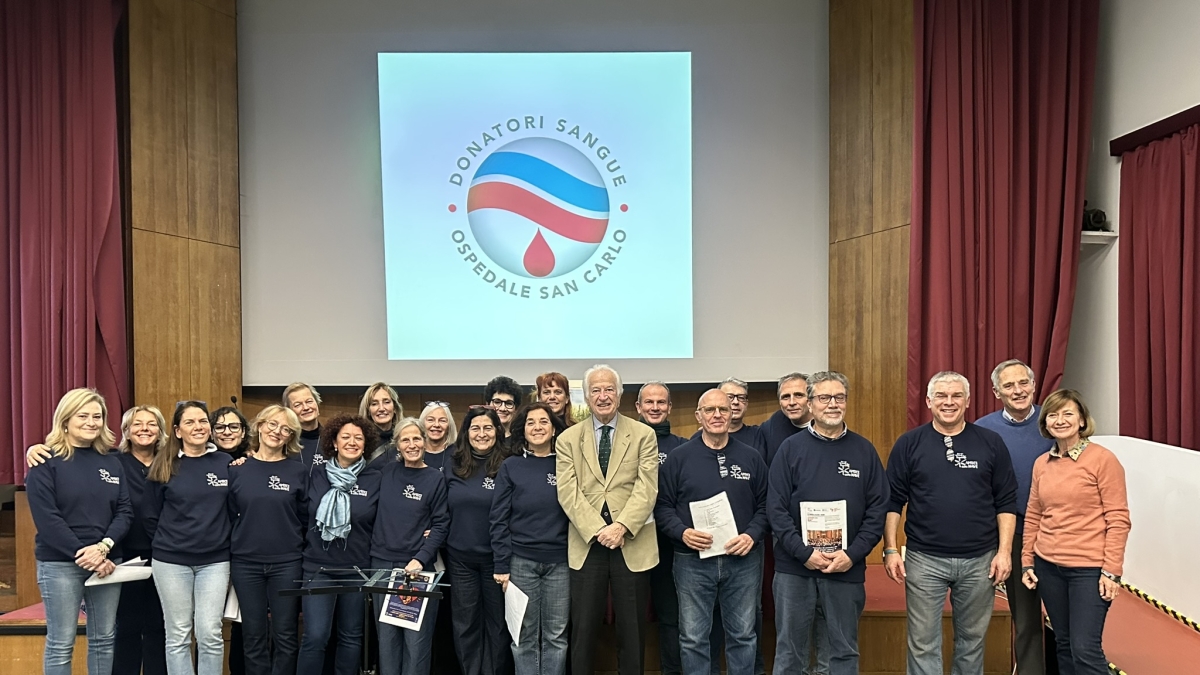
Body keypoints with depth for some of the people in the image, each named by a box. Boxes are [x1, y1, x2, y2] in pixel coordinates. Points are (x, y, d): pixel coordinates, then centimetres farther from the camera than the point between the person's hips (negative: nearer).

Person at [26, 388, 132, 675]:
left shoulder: (112, 462, 8)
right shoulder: (46, 462, -5)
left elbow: (124, 511, 4)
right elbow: (46, 518, -12)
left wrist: (104, 546, -13)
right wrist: (81, 554, -17)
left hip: (105, 561, 4)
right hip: (60, 564, -4)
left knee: (104, 640, 11)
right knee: (61, 644, 3)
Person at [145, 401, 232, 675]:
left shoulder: (226, 463, 1)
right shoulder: (163, 466, -1)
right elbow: (151, 516, 5)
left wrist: (225, 543, 4)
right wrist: (167, 544, 7)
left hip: (215, 560, 0)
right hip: (171, 561, 0)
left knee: (210, 634, 1)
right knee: (178, 636, 7)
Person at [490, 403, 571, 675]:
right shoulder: (510, 467, 1)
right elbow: (499, 519, -1)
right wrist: (501, 565, -5)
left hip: (560, 561, 1)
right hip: (521, 561, -1)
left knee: (556, 634, 7)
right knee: (525, 635, 7)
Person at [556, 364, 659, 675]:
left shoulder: (643, 435, 4)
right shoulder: (568, 439, 6)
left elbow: (646, 488, -5)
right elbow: (568, 492, -3)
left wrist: (622, 526, -18)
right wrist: (597, 529, -15)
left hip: (632, 544, 0)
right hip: (586, 545, 1)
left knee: (631, 629, 9)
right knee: (583, 629, 7)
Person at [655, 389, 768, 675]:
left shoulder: (751, 457, 5)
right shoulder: (679, 457, 0)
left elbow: (765, 505, 6)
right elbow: (662, 505, 0)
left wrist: (752, 535, -10)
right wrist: (682, 532, -16)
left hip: (743, 560, 1)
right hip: (693, 561, -1)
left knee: (743, 635, 12)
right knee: (693, 638, 7)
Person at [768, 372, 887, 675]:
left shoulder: (864, 450, 4)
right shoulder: (791, 448, 0)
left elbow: (878, 509, 1)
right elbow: (776, 508, -4)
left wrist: (852, 554, -10)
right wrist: (804, 553, -14)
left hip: (848, 568, 1)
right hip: (795, 567, -1)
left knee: (845, 650, 13)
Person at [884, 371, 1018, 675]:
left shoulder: (991, 443, 1)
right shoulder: (909, 443, -1)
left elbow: (1006, 502, 3)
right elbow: (892, 501, 0)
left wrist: (1004, 550, -3)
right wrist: (890, 549, -6)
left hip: (980, 560, 1)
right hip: (924, 560, -1)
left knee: (972, 639, 15)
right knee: (923, 643, 4)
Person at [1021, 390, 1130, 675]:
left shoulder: (1103, 459, -9)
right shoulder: (1041, 463, 7)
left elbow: (1118, 519, -10)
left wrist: (1111, 570, -13)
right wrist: (1027, 562, 10)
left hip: (1089, 568, -5)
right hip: (1048, 566, 5)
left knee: (1085, 649, -6)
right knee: (1063, 644, 13)